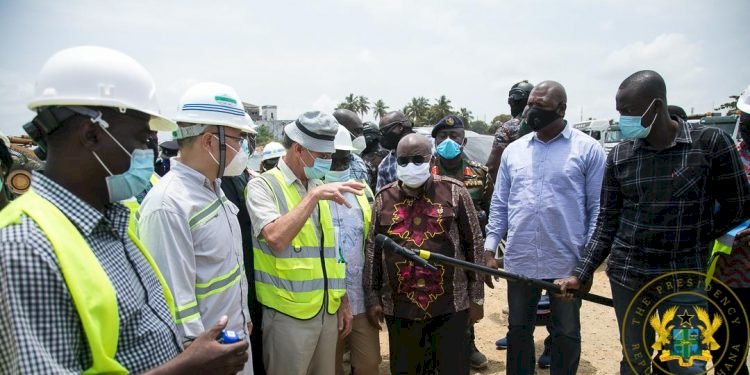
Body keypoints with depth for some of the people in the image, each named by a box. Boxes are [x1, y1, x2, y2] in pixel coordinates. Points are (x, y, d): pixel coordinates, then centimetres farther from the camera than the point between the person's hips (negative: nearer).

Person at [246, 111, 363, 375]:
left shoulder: (319, 187, 11)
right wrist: (313, 196, -26)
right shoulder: (263, 186, -8)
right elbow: (276, 239, -26)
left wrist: (342, 301, 14)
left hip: (327, 310, 6)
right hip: (288, 313, -6)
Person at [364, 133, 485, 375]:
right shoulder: (384, 198, 4)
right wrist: (372, 297, 5)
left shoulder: (454, 192, -2)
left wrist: (476, 297, 0)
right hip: (399, 307, 2)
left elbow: (474, 244, 1)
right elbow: (372, 249, 8)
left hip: (450, 305, -2)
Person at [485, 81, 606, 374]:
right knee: (518, 330, 17)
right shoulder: (513, 150, 6)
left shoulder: (588, 149, -4)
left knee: (566, 334, 15)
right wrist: (490, 245, 1)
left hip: (567, 262, -3)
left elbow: (598, 207, -4)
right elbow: (500, 203, 8)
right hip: (519, 261, 3)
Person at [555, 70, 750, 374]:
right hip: (627, 275, 2)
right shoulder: (619, 156, -1)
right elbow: (607, 222, 1)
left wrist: (691, 241, -2)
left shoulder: (711, 142, -8)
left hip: (686, 278, -2)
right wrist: (581, 274, -5)